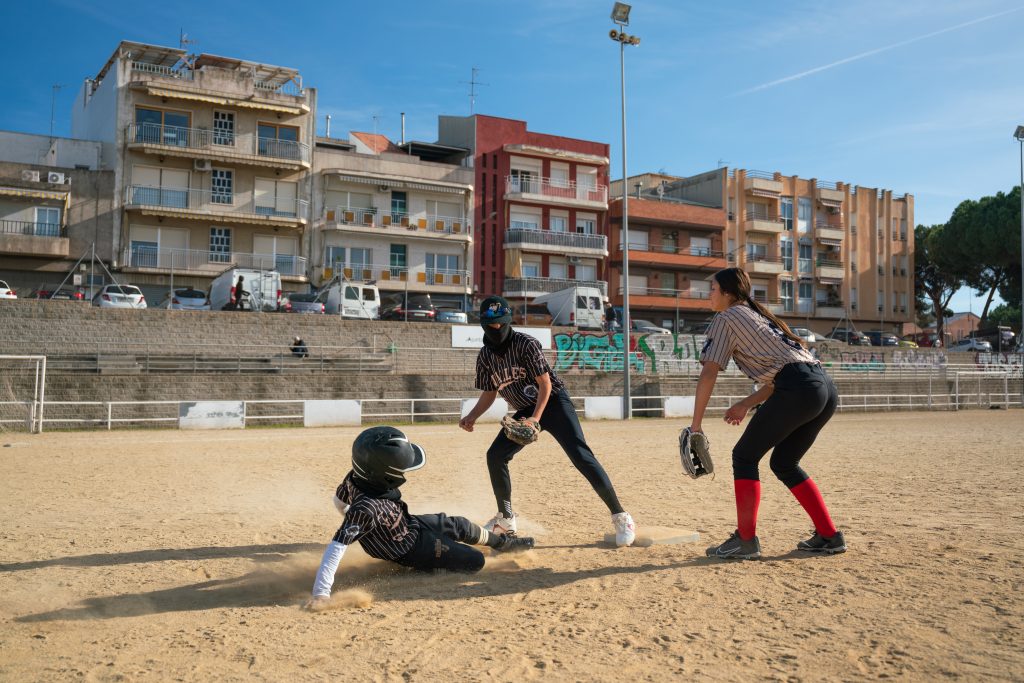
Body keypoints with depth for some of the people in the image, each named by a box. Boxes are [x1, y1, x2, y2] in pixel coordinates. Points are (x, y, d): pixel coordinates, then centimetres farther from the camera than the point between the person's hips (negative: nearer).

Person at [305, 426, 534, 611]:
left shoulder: (358, 476, -22)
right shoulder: (366, 509, -44)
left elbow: (339, 500, -2)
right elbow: (336, 547, -45)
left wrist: (360, 525, 16)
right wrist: (321, 593, -47)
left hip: (409, 524, 8)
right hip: (412, 549, -8)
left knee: (460, 525, 23)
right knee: (475, 560, -8)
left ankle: (502, 542, 49)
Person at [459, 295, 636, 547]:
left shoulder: (526, 344, -19)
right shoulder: (485, 356, -2)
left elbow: (545, 384, -19)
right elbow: (489, 393, 8)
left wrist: (535, 418, -30)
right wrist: (471, 417, -8)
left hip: (553, 402, -6)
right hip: (525, 411, 7)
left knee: (580, 455, -21)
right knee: (495, 456, -1)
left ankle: (621, 517, -17)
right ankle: (506, 519, 16)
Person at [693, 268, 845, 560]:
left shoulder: (727, 318, 6)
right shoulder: (759, 315, 30)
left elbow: (709, 373, -1)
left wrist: (695, 425, 2)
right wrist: (747, 404, 25)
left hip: (799, 389, -8)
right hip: (827, 389, 8)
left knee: (744, 456, 4)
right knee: (784, 463, 21)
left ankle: (746, 540, 4)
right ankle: (829, 536, 20)